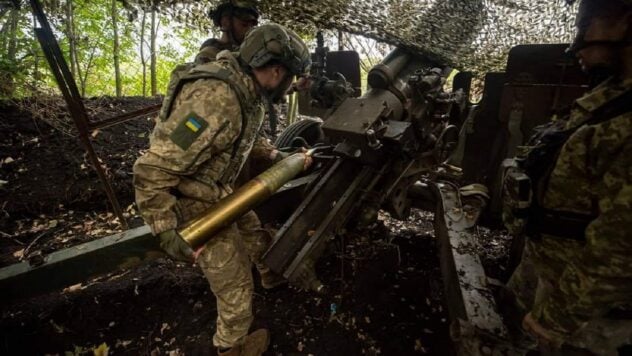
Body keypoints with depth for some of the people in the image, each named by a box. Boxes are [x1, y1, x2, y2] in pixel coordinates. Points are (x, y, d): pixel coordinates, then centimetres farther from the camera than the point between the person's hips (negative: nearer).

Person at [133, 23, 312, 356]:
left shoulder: (247, 91, -2)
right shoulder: (216, 100, -33)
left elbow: (249, 141, 18)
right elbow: (152, 170, -30)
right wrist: (167, 231, -25)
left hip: (220, 190, 8)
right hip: (195, 202, -8)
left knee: (255, 236, 24)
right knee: (235, 284, 8)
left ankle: (273, 272, 56)